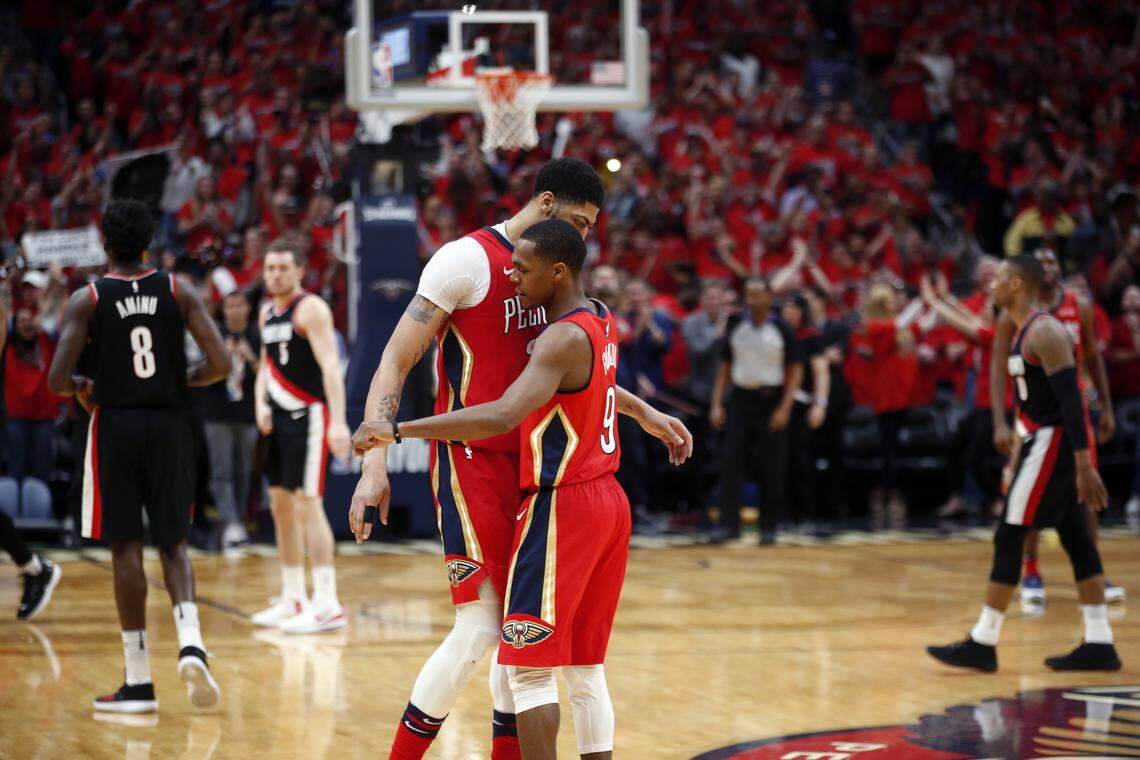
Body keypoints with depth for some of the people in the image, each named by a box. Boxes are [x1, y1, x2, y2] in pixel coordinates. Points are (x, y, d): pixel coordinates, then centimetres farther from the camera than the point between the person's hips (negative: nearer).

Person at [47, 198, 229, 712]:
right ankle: (190, 644, -11)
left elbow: (56, 379, -11)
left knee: (126, 550, 3)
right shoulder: (179, 292, 1)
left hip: (115, 424, -2)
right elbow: (219, 364, -7)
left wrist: (80, 388, 11)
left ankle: (138, 683, 5)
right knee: (173, 544, 14)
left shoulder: (87, 299, -5)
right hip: (170, 424, 2)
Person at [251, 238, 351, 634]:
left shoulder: (311, 309, -12)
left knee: (307, 504, -14)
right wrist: (261, 404, 2)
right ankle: (293, 600, 22)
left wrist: (338, 421, -31)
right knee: (281, 504, 12)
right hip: (280, 418, 9)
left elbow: (330, 365, -21)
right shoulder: (267, 313, 14)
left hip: (310, 415, -9)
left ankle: (327, 605, -14)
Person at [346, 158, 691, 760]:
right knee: (478, 627, -15)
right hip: (472, 461, -8)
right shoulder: (467, 259, -12)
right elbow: (395, 361, -14)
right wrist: (375, 463, -23)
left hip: (528, 462, 8)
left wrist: (641, 411, 28)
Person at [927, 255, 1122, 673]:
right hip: (1041, 442, 10)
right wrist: (1019, 457, 25)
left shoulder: (1045, 332, -17)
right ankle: (1099, 644, 10)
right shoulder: (1024, 331, 15)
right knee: (1076, 540, 9)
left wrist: (1083, 467, -27)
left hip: (1052, 444, -10)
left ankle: (983, 644, -3)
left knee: (1008, 539, -6)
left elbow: (1070, 398, -22)